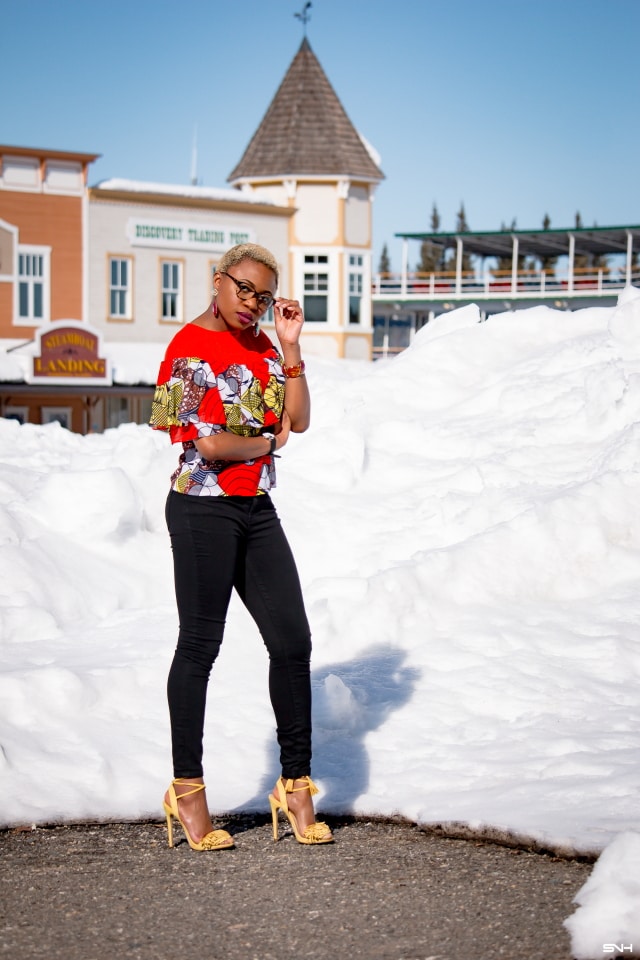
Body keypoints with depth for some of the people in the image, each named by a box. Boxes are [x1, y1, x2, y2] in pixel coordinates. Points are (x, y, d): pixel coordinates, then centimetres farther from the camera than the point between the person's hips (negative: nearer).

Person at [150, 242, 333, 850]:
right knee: (199, 645, 0)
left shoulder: (262, 346, 13)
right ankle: (186, 789, 12)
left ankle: (295, 783, 14)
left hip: (258, 511, 7)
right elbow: (207, 443, -17)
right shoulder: (191, 346, -10)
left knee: (292, 641, 4)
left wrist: (290, 347, -1)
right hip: (204, 510, -7)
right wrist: (268, 441, -3)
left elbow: (297, 420, 6)